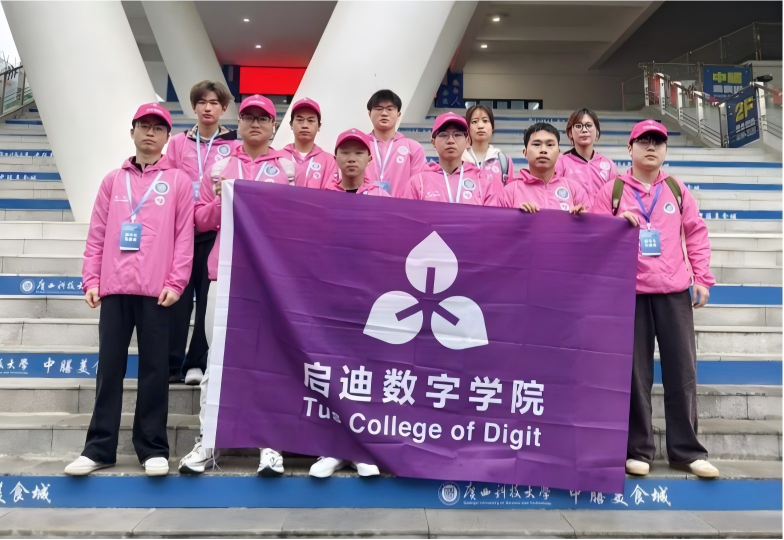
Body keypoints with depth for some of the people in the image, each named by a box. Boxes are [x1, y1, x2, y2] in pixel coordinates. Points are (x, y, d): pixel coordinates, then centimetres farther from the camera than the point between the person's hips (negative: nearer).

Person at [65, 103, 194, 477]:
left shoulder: (178, 181, 6)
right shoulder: (113, 180, 14)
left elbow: (184, 236, 0)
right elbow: (97, 235, 12)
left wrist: (175, 282, -9)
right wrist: (91, 280, 3)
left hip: (156, 290, -2)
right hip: (114, 288, 3)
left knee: (154, 369, 3)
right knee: (109, 368, 6)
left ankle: (153, 448, 12)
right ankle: (99, 448, 16)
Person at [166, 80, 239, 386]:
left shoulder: (234, 147, 6)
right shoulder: (178, 143, 11)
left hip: (217, 230, -1)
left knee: (210, 299, 2)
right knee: (178, 297, 2)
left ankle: (198, 363, 12)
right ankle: (171, 364, 11)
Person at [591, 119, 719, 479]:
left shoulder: (677, 190, 10)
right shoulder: (612, 191, 3)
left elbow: (696, 234, 11)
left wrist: (702, 279, 5)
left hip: (674, 291, 2)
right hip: (630, 292, -2)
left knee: (682, 370, 4)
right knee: (635, 373, 3)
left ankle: (686, 449, 16)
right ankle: (638, 449, 14)